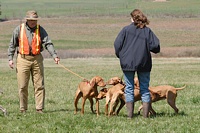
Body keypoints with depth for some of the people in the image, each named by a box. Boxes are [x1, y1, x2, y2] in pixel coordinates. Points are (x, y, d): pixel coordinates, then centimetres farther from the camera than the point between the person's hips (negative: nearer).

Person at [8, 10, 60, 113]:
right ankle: (23, 109, 7)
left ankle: (39, 108, 4)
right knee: (22, 86, -1)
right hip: (23, 59, -1)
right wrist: (10, 58, 0)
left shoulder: (40, 30, 4)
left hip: (37, 59, 1)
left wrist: (54, 56, -15)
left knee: (39, 85, 0)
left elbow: (48, 43, -3)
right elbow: (12, 45, 8)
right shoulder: (19, 29, 2)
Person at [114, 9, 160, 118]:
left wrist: (120, 56, 11)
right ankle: (145, 115, 4)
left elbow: (117, 44, -6)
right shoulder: (147, 30, 0)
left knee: (129, 89, 6)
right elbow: (155, 46, -6)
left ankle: (130, 115, 2)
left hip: (128, 63, -1)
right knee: (145, 89, 8)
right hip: (144, 63, 1)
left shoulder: (126, 30, -2)